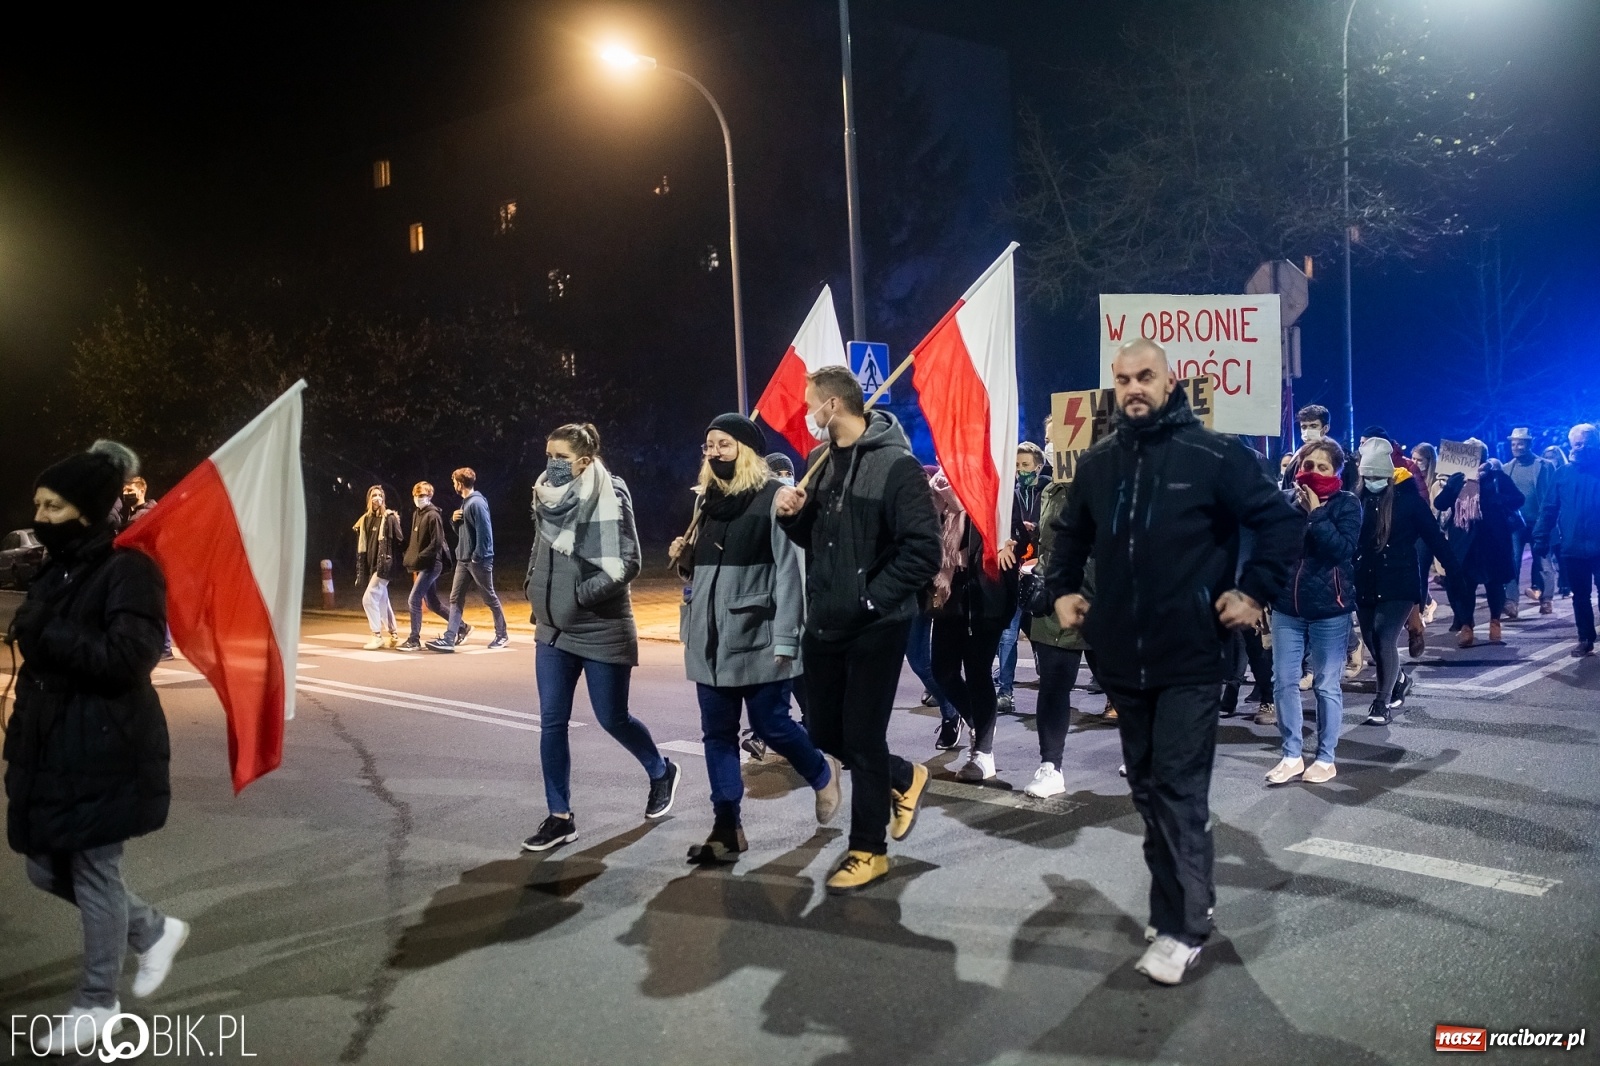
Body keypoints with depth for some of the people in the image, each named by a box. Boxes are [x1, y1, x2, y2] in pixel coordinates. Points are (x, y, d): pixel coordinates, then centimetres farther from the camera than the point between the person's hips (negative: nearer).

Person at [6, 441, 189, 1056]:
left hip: (107, 750, -9)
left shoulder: (127, 572, -14)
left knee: (94, 871, 2)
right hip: (52, 746, 9)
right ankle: (155, 931, 34)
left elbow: (128, 657, -24)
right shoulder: (54, 576, 12)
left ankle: (97, 1004, 20)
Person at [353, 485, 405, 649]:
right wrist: (361, 571, 11)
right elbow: (362, 546, 13)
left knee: (368, 598, -13)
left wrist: (402, 560, -14)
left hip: (385, 565, -7)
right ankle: (393, 635, 22)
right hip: (372, 566, 7)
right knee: (382, 601, 12)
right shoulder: (366, 519, 12)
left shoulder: (390, 518, -7)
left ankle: (378, 636, -7)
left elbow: (399, 540, -10)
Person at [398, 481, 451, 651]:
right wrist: (411, 558, 8)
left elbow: (437, 543, -19)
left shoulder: (433, 515, -13)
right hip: (422, 565, 9)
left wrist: (418, 559, -21)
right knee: (431, 602, 14)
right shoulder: (416, 514, 14)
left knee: (414, 600, -10)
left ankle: (414, 640, -4)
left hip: (431, 564, -9)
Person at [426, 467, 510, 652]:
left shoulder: (477, 503, -16)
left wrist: (477, 557, -19)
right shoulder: (465, 502, 14)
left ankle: (502, 636, 15)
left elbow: (484, 532, -21)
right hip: (464, 560, 10)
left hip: (479, 560, -10)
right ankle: (449, 639, 2)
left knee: (490, 598, 3)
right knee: (455, 599, 4)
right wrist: (455, 520, 2)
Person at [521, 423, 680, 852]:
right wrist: (534, 585, 7)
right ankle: (560, 817, 12)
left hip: (602, 631, -6)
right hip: (553, 630, 6)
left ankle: (661, 773, 33)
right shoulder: (548, 500, 5)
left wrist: (585, 594, -24)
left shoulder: (609, 498, -14)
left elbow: (627, 563, -18)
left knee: (613, 719, 6)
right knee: (551, 723, 2)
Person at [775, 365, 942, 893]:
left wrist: (871, 597, -18)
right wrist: (793, 513, -4)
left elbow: (923, 550, -18)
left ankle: (868, 850, 19)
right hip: (825, 623, 7)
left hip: (876, 626, -7)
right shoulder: (819, 462, 9)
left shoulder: (896, 463, -15)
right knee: (826, 732, 14)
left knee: (863, 738, 2)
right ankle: (905, 778, 38)